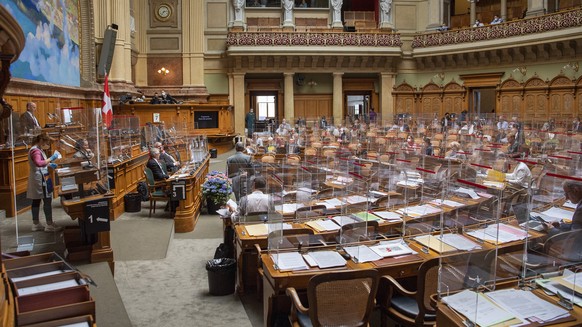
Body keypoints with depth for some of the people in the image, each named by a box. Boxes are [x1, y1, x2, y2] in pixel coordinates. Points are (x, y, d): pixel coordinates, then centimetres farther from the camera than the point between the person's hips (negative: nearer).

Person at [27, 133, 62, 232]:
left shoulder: (37, 150, 16)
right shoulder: (35, 151, -15)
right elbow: (39, 163, -31)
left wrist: (49, 164, 14)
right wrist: (51, 158, -26)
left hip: (37, 179, 11)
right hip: (40, 179, -11)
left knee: (36, 201, 12)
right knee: (47, 200, -8)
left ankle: (36, 224, 17)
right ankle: (49, 225, -7)